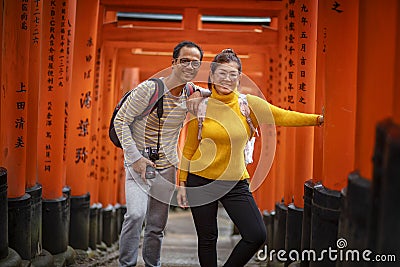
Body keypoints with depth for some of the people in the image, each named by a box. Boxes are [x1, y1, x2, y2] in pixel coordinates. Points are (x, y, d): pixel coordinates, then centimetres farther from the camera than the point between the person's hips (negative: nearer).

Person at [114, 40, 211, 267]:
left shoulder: (193, 94, -1)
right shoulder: (149, 89, -16)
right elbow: (121, 121, -11)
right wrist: (135, 157, -16)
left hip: (167, 167, 4)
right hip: (139, 163, -4)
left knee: (157, 226, 9)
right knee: (136, 214, -22)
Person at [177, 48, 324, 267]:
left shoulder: (248, 104, -2)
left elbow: (284, 117, -3)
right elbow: (189, 148, 3)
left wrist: (320, 118, -13)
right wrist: (182, 183, 4)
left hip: (235, 183, 2)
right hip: (201, 181, -1)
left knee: (257, 235, -6)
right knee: (207, 239, 8)